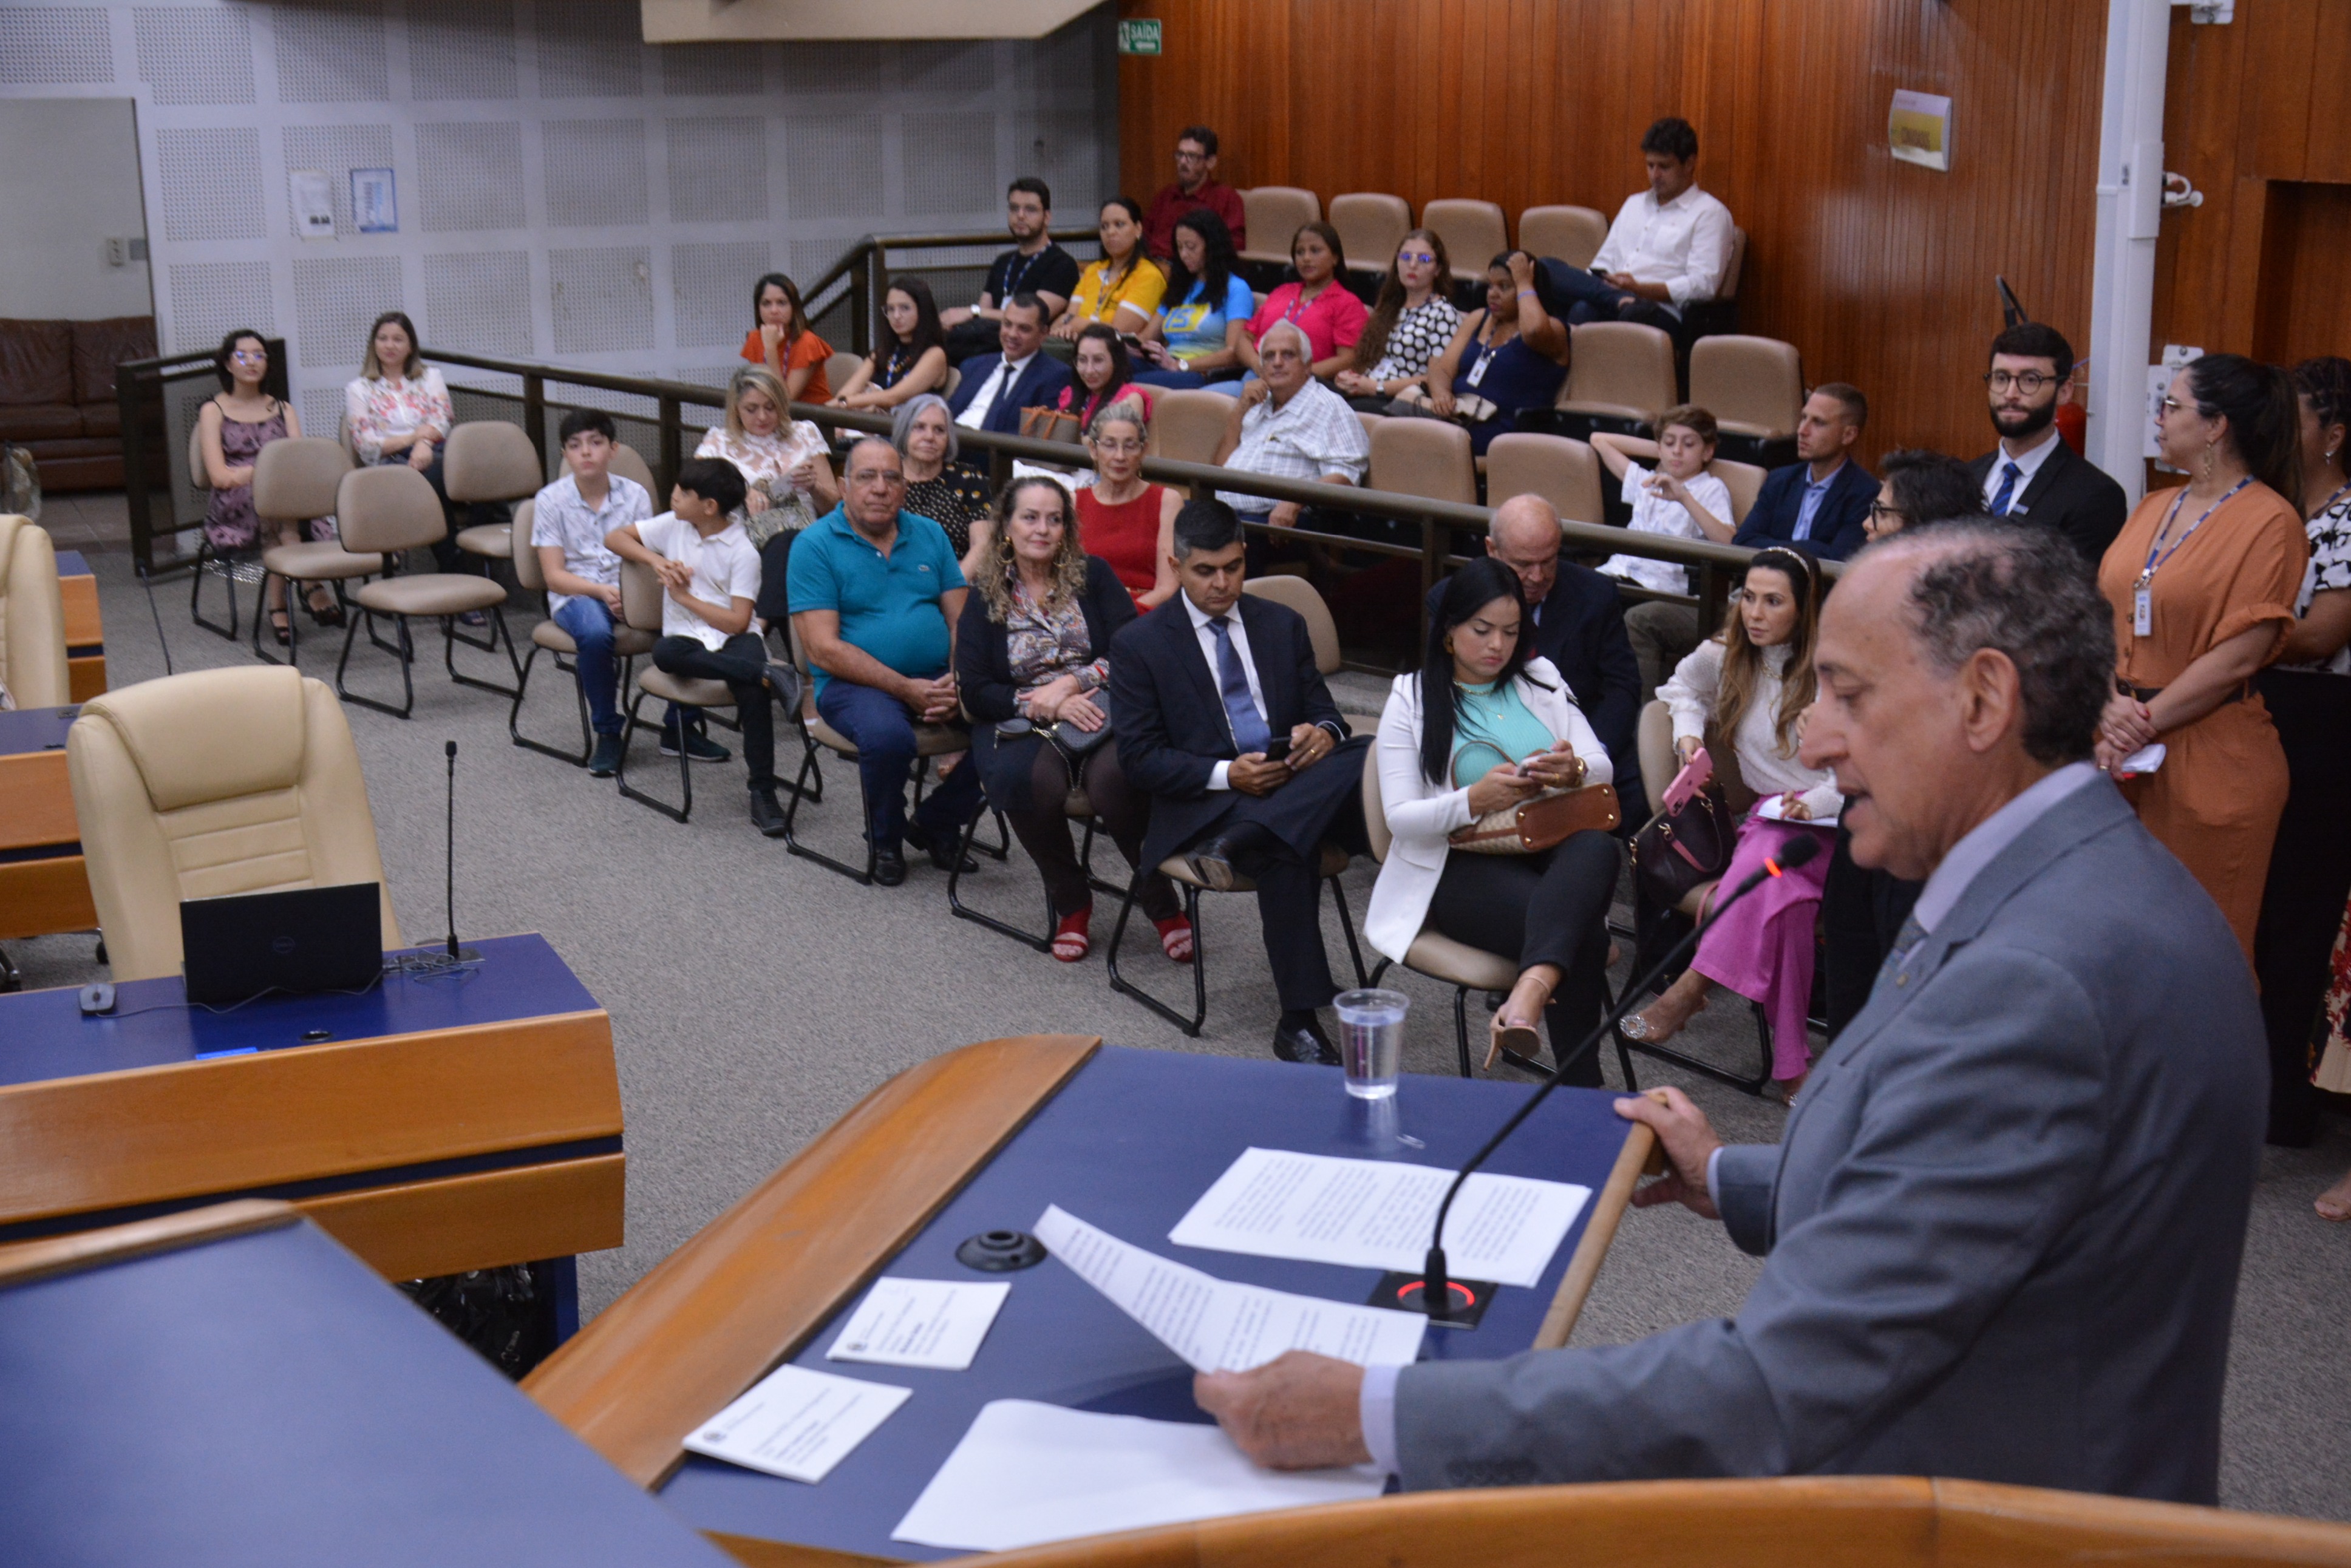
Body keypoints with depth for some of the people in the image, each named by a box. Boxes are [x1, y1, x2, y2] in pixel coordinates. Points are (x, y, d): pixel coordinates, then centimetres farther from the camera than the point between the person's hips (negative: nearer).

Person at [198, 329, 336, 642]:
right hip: (233, 509, -3)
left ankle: (278, 607, -35)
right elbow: (220, 477, -3)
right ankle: (312, 587, -41)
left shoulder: (283, 410, 20)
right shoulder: (213, 411, 10)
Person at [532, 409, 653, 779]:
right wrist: (602, 591, -21)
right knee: (595, 634, -39)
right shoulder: (551, 500, 0)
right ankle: (607, 734, -18)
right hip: (575, 595, -2)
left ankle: (679, 726, -7)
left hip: (629, 592, 2)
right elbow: (555, 576, -4)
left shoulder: (635, 495, 5)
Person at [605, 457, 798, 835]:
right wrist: (657, 561, -3)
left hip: (732, 638, -3)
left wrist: (685, 596, -8)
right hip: (686, 637, 3)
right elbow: (614, 538, 13)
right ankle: (767, 673, -36)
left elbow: (737, 621, -12)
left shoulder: (743, 553, -6)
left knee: (753, 690, -35)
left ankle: (763, 792, -28)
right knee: (664, 653, -35)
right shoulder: (673, 526, 8)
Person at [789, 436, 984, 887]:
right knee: (888, 736, -37)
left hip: (937, 677, 5)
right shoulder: (816, 546, -2)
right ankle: (885, 842, -4)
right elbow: (825, 650, -10)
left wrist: (957, 681, -12)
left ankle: (936, 825, 4)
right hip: (855, 682, -4)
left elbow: (961, 619, 10)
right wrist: (906, 689, -17)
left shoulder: (929, 535, 14)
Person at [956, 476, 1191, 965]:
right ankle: (1070, 902, -11)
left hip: (1101, 710, 0)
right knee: (1029, 781, -36)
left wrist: (1070, 684, -12)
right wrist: (1046, 707, -11)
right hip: (1021, 723, 0)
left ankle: (1163, 904, -16)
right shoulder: (984, 598, 11)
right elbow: (975, 691, 2)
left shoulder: (1093, 576, 11)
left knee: (1115, 777, -35)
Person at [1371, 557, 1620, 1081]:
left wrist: (1575, 772, -16)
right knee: (1582, 930, -32)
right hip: (1459, 864, -4)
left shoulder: (1541, 680, 18)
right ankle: (1581, 1087, -27)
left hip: (1551, 848, 4)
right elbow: (1402, 819, -4)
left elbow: (1603, 768, 10)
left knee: (1596, 846, -36)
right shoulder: (1411, 700, 5)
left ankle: (1530, 995, -54)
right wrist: (1475, 801, -23)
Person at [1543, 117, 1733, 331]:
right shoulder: (1634, 203, 29)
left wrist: (1640, 289, -18)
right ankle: (1624, 301, -37)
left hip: (1663, 314, -7)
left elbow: (1703, 285, -6)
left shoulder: (1710, 213, 6)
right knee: (1549, 267, -23)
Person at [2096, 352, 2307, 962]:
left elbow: (2239, 656, -14)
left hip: (2211, 760, -6)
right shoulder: (2153, 509, 12)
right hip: (2124, 750, 6)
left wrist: (2147, 721, -14)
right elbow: (2106, 616, 7)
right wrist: (2111, 705, -10)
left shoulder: (2269, 520, -9)